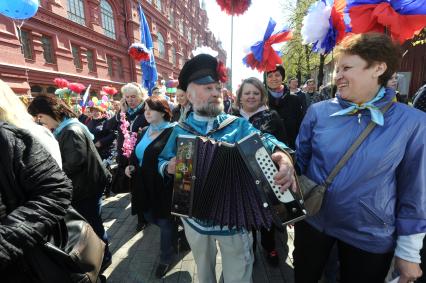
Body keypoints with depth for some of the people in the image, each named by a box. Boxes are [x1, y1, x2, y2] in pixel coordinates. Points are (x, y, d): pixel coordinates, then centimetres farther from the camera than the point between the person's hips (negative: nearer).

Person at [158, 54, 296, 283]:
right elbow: (162, 161, 5)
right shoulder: (180, 130, -4)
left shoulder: (238, 125, -9)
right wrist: (169, 167, -17)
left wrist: (283, 155, -46)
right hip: (194, 219, 2)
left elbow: (262, 140, -26)